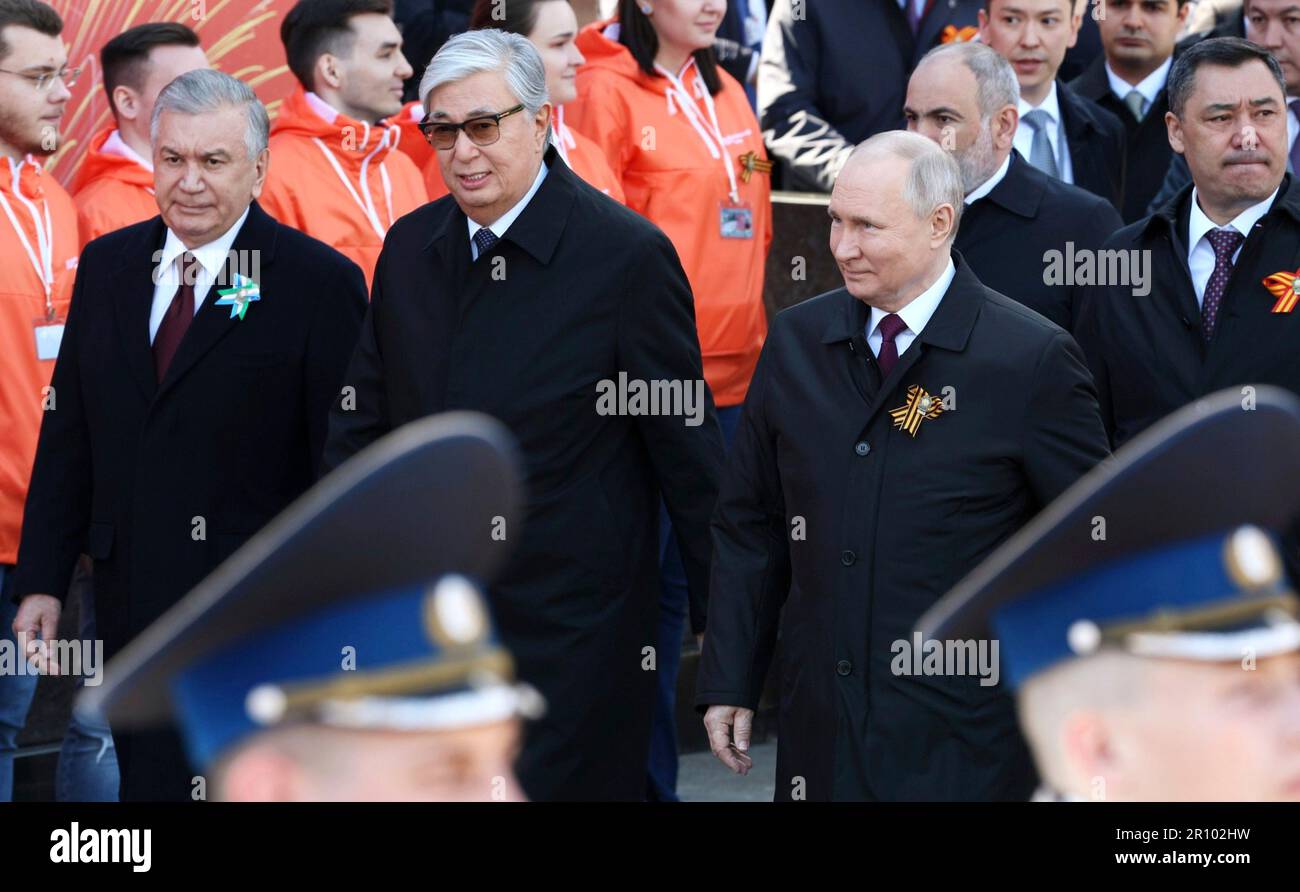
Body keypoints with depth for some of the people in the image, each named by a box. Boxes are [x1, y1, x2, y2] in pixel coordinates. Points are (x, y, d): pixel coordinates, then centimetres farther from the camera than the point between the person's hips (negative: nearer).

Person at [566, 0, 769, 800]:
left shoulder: (725, 93, 14)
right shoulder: (608, 90, -8)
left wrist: (753, 336, 14)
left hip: (732, 371, 7)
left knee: (677, 579, 12)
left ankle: (654, 769, 20)